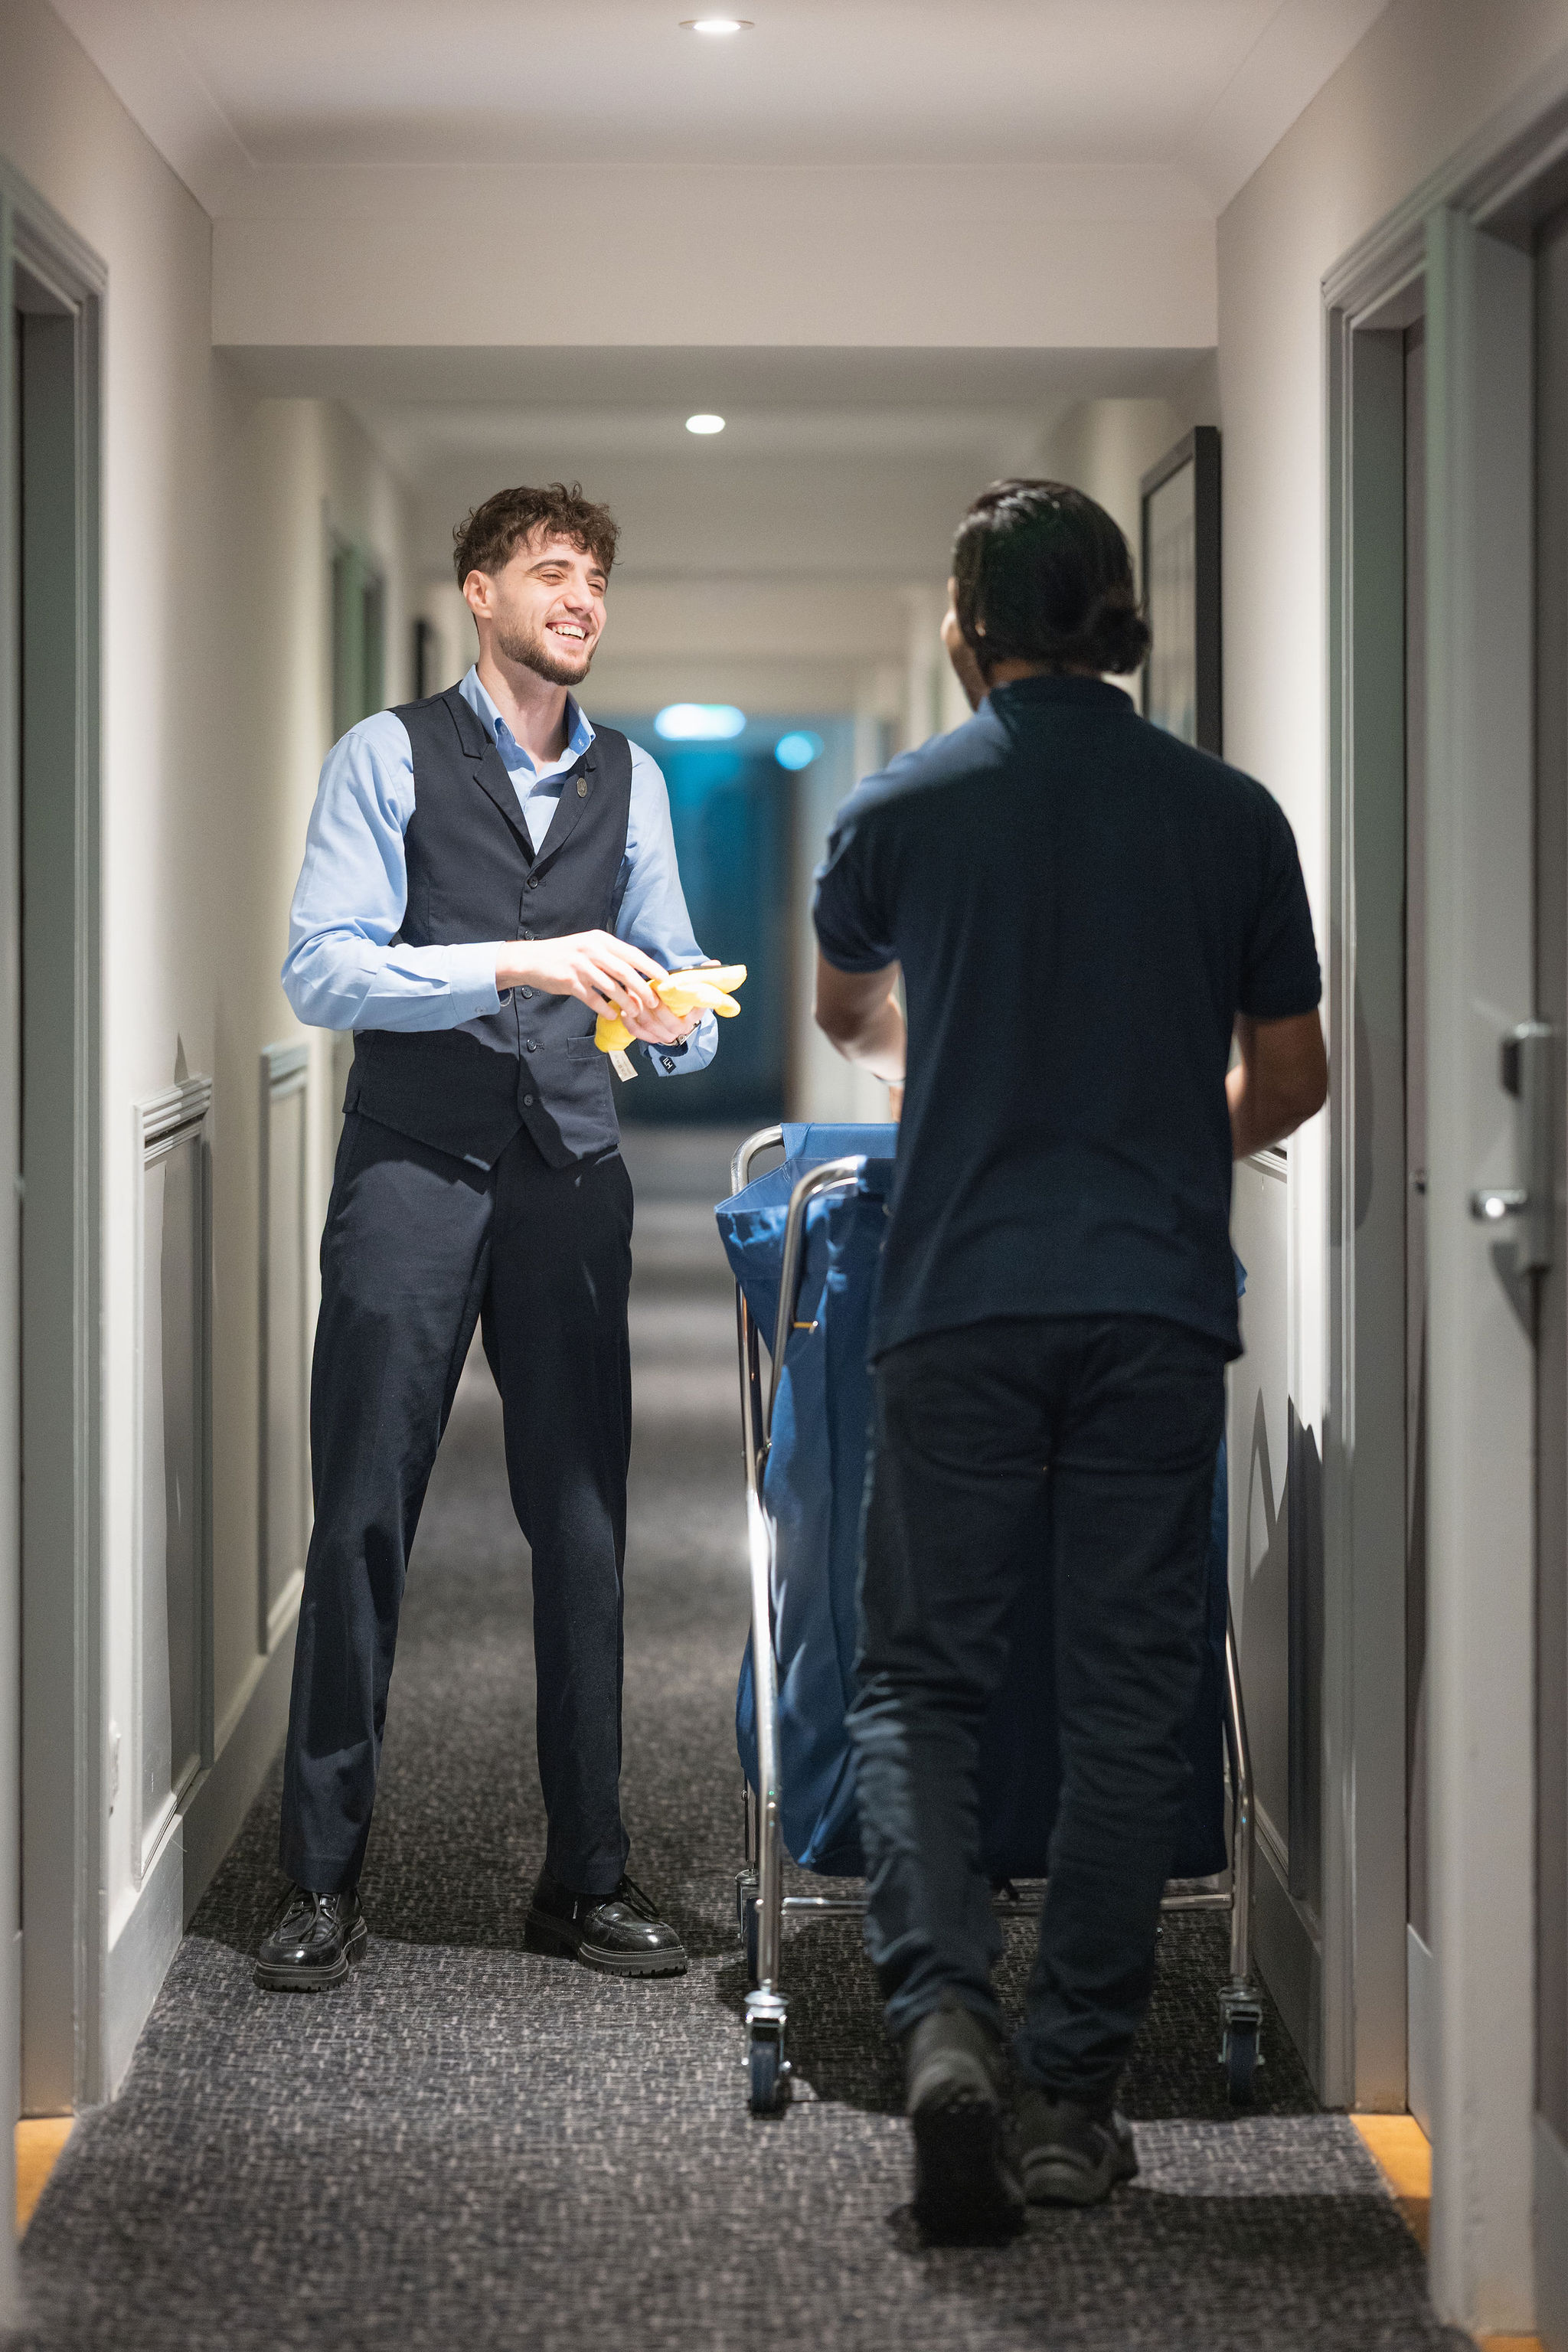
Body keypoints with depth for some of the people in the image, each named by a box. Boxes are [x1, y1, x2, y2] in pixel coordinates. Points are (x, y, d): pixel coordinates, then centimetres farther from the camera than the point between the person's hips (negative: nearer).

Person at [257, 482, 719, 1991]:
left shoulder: (629, 779, 15)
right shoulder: (389, 757, 1)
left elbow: (667, 979, 14)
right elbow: (321, 970, -10)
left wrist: (672, 1020, -10)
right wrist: (521, 965, -20)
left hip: (569, 1173, 4)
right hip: (412, 1169, -4)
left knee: (583, 1525, 5)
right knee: (362, 1520, -3)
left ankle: (587, 1879, 14)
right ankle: (321, 1883, 5)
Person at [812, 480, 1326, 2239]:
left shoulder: (902, 808, 1)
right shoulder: (1230, 816, 3)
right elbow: (1290, 1077, 10)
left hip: (958, 1303, -1)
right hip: (1159, 1307, 1)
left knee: (917, 1676, 7)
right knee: (1125, 1699, 6)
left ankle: (942, 2013, -15)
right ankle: (1074, 2096, 7)